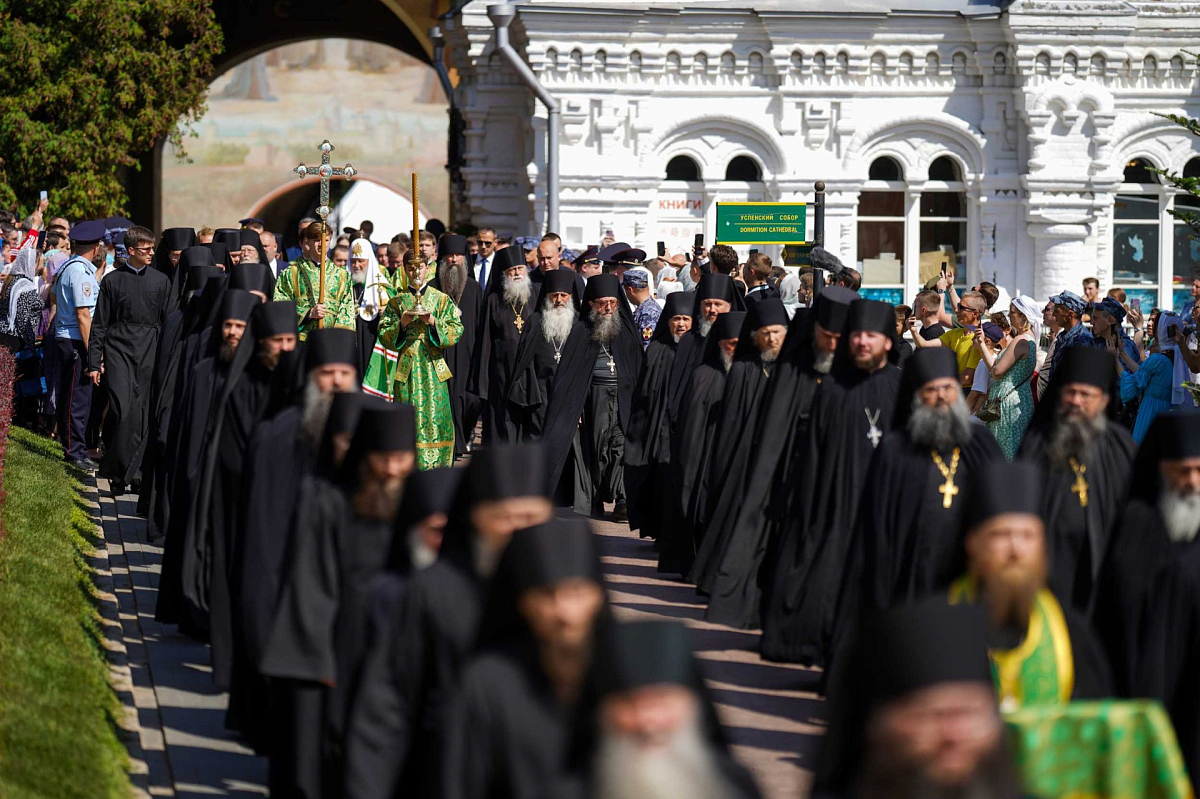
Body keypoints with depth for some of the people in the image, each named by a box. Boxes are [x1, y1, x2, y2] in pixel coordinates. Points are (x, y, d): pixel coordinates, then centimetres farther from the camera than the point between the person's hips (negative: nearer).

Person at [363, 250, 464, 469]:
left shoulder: (442, 300, 9)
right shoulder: (396, 302, 10)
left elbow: (456, 332, 0)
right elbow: (384, 336, 3)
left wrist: (433, 322, -15)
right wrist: (402, 323, -13)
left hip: (433, 367, 0)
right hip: (405, 368, 0)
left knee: (435, 417, -6)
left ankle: (435, 466, -2)